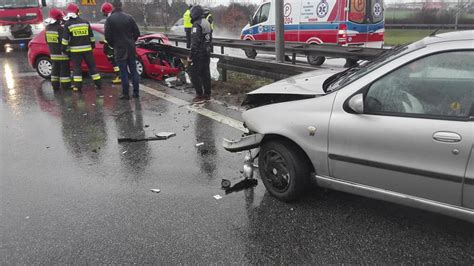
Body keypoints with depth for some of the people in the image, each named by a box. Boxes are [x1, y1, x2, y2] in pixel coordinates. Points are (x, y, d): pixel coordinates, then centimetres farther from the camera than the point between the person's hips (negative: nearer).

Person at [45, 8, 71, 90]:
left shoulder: (48, 28, 7)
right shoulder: (60, 28, -18)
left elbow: (47, 40, 14)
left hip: (53, 53, 8)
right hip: (61, 53, -7)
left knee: (55, 69, 15)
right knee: (64, 70, 0)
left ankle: (55, 85, 17)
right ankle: (66, 85, 3)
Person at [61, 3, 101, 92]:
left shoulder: (68, 24, -4)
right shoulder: (85, 22, 4)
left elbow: (65, 38, -6)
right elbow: (91, 35, 10)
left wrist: (64, 48, 2)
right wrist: (93, 44, 22)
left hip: (75, 50, -2)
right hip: (87, 49, 2)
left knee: (76, 67, 4)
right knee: (92, 66, 9)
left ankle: (77, 86, 2)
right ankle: (98, 84, 11)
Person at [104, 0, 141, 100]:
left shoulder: (110, 19, -7)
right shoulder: (129, 17, 0)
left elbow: (107, 36, -8)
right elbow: (137, 33, 2)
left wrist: (113, 45, 9)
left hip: (119, 49, -3)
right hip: (131, 48, 3)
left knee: (124, 72, 1)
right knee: (133, 71, 10)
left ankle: (125, 94, 4)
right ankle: (136, 92, 13)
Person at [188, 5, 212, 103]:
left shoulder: (197, 24, -16)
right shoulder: (207, 22, 13)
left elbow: (195, 41, -22)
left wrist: (191, 56, -20)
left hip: (199, 54, -9)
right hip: (206, 53, 9)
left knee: (194, 75, -2)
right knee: (205, 74, 12)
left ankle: (200, 96, -1)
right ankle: (207, 95, 18)